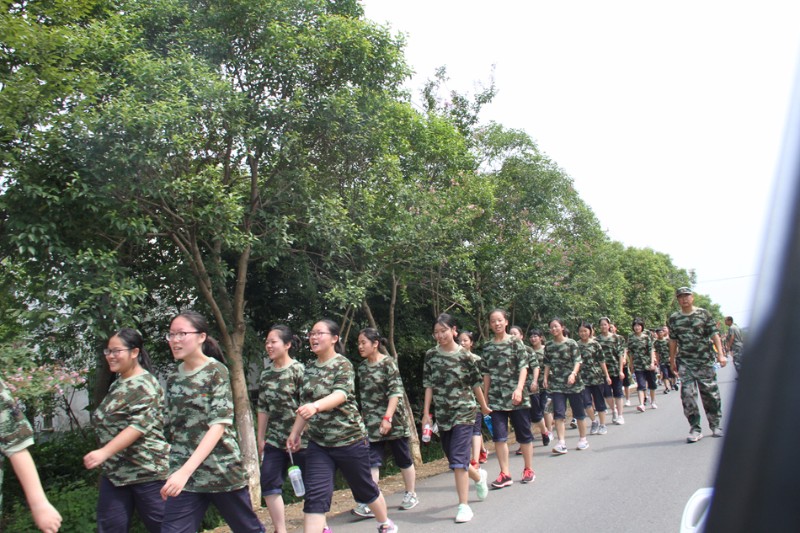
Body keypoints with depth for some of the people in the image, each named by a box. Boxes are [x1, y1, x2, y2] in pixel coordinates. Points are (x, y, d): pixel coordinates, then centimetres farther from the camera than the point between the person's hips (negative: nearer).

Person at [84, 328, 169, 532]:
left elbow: (140, 425, -24)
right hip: (115, 472, 8)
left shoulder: (145, 385, -13)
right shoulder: (118, 384, 14)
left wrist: (104, 452, -30)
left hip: (146, 471, -8)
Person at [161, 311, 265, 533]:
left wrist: (186, 470, -27)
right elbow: (172, 427, 15)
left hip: (222, 471, -4)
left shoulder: (216, 372, -9)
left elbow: (219, 425, -18)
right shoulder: (173, 378, 8)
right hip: (182, 474, 4)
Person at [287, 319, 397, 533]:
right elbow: (304, 405, 16)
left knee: (364, 488, 13)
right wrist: (295, 432, 13)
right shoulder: (310, 368, 7)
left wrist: (316, 406, -46)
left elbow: (341, 394, -29)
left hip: (349, 439, -5)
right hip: (318, 443, 5)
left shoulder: (343, 364, -11)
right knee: (315, 495, -8)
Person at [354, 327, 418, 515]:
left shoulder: (388, 363, -11)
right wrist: (363, 418, 16)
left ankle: (411, 495, 26)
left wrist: (387, 417, -24)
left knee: (403, 459, 10)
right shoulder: (362, 367, 8)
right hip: (372, 422, 5)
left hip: (392, 420, -5)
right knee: (372, 461, -4)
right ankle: (369, 502, -7)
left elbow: (396, 392, -17)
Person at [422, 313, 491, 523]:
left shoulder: (464, 355, -7)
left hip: (464, 412, -4)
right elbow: (429, 386, 3)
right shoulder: (431, 355, 1)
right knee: (453, 458, 15)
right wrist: (426, 413, -1)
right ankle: (478, 475, 44)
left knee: (458, 458, -12)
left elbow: (476, 383, 2)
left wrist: (484, 407, 11)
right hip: (442, 413, 4)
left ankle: (464, 505, -5)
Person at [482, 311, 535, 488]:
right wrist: (485, 397, 10)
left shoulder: (515, 342, -1)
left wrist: (519, 389, -19)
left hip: (516, 396, -2)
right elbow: (487, 374, 12)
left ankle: (528, 469, 23)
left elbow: (523, 368, -7)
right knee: (499, 436, -2)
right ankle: (505, 473, 6)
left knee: (524, 434, 8)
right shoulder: (487, 347, 8)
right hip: (496, 398, 3)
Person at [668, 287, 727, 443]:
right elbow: (673, 341, 12)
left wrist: (720, 354, -9)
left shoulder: (704, 314, 2)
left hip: (705, 361, -1)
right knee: (687, 394, -7)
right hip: (685, 363, 1)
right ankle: (695, 429, 0)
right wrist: (672, 361, 13)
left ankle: (715, 425, 23)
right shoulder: (674, 318, 6)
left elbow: (714, 335, 0)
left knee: (710, 393, 6)